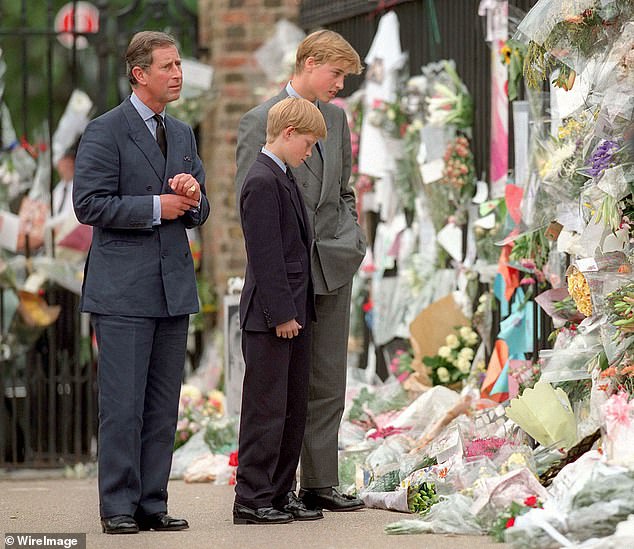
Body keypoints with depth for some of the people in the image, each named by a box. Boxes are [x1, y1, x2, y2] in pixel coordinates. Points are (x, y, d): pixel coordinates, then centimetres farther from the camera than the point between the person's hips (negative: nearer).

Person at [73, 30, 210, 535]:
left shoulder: (182, 135, 17)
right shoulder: (106, 131, -5)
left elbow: (198, 214, 21)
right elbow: (89, 204, -13)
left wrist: (194, 196, -2)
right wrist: (155, 208, -14)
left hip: (174, 287, 7)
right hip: (123, 290, -7)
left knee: (163, 407, 8)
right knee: (123, 404, -6)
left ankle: (153, 504, 13)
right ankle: (118, 508, 0)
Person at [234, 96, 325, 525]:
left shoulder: (285, 180, 16)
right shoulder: (262, 183, -15)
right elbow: (265, 256, -19)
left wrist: (297, 311, 17)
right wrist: (281, 313, -20)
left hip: (294, 314, 10)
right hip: (270, 317, -10)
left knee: (294, 410, 13)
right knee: (266, 410, -6)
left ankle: (278, 494, 19)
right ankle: (251, 500, -1)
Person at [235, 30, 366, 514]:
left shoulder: (335, 117, 14)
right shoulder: (261, 121, -7)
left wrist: (352, 238, 8)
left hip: (333, 264, 6)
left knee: (329, 383, 7)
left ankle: (319, 484, 13)